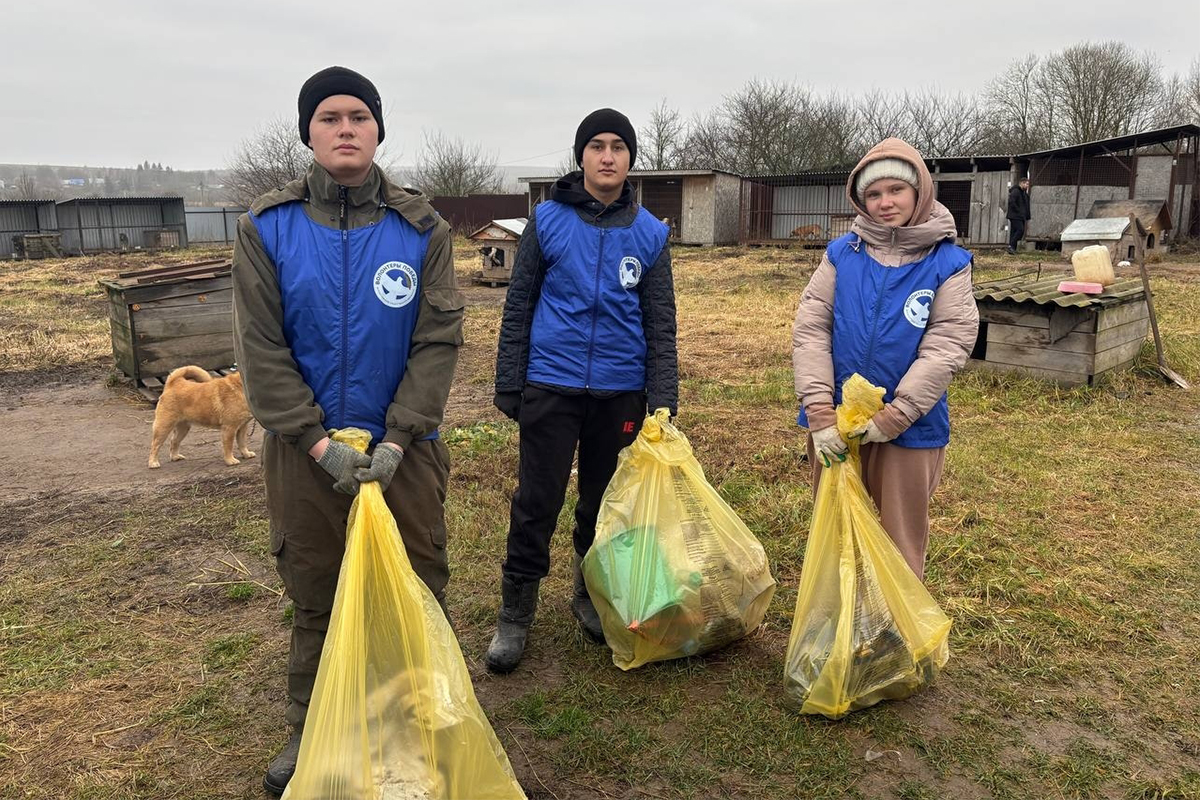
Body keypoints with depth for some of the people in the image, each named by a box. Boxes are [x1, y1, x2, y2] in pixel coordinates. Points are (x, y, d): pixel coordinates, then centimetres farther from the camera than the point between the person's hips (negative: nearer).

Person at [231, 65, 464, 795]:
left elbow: (439, 341, -7)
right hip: (306, 449, 1)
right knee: (315, 598, 14)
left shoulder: (421, 228, -3)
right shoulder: (268, 227, -3)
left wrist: (397, 439, -15)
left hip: (404, 446, 0)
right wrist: (318, 442, -13)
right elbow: (261, 349, -5)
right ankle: (311, 732, 35)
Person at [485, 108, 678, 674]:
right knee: (536, 503, 3)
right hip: (551, 385, -1)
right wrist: (508, 384, 1)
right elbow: (518, 307, 3)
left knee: (606, 501, 13)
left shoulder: (649, 234, 4)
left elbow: (660, 325, 5)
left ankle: (592, 596, 34)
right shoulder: (548, 220, 0)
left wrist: (663, 402, -2)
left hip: (621, 392, 2)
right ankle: (515, 615, 18)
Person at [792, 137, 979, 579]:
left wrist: (891, 418, -18)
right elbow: (810, 329, -7)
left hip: (911, 427, -2)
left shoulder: (948, 263, -5)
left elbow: (946, 348, -12)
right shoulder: (841, 254, -1)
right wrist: (820, 413, -16)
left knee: (901, 540, 12)